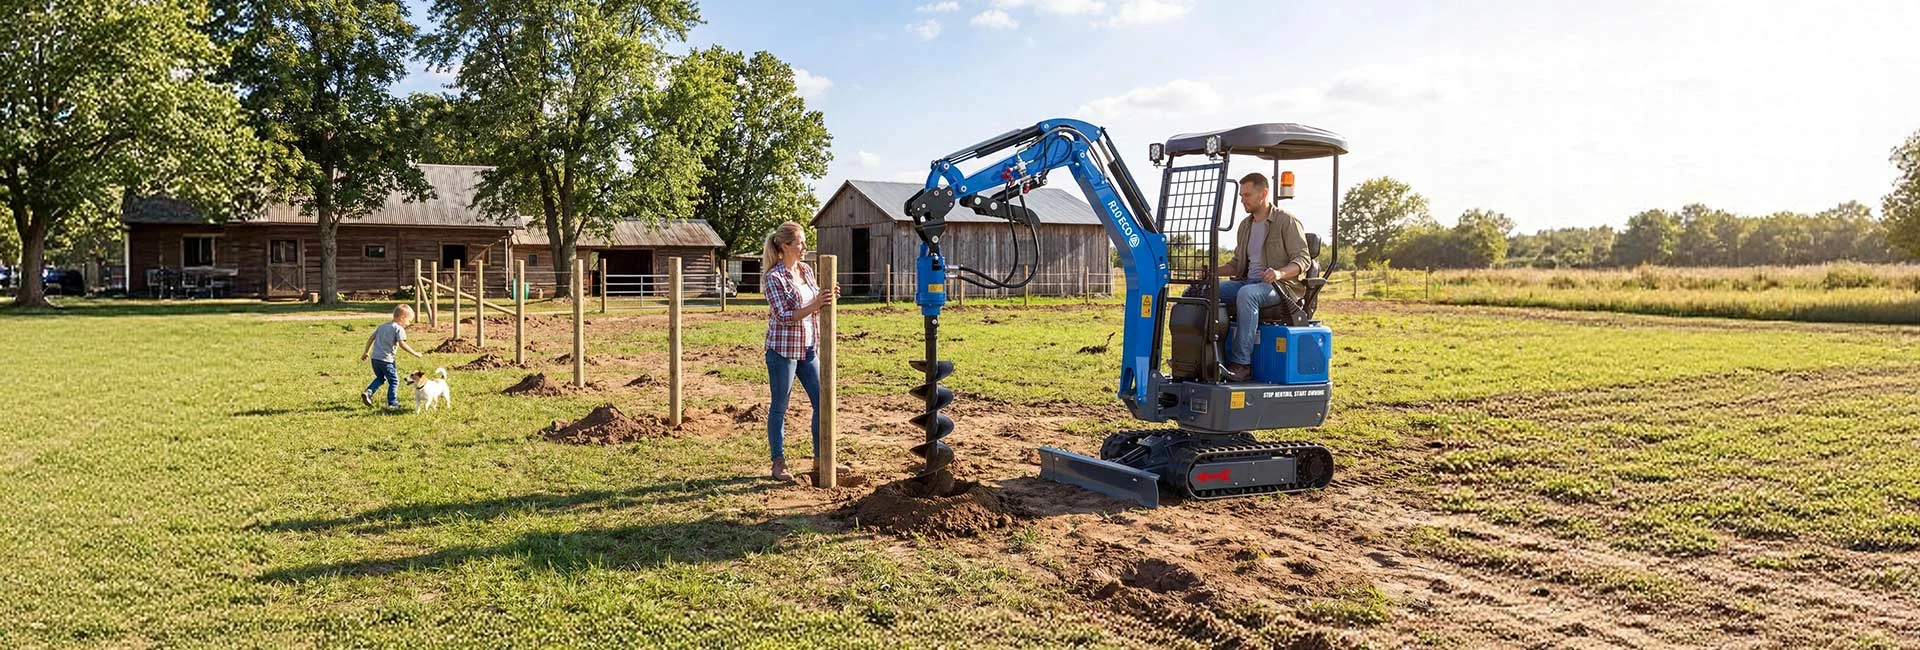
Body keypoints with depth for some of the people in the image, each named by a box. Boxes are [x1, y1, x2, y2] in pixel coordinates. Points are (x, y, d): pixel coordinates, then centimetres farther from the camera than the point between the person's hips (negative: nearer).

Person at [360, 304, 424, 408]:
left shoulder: (382, 325, 16)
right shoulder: (399, 329, -9)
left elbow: (371, 338, 19)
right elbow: (402, 344, -20)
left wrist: (366, 352, 27)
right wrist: (414, 353, -14)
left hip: (374, 357, 7)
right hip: (386, 360, -7)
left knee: (380, 378, 25)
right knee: (394, 380, 7)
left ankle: (368, 392, 6)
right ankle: (392, 403, 8)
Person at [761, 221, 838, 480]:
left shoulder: (806, 270, 7)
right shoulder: (774, 277, -13)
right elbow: (784, 317, -18)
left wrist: (828, 298, -5)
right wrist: (815, 305, -28)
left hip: (808, 348, 7)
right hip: (783, 349, -7)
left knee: (822, 402, 7)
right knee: (779, 407, 5)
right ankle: (778, 463, 16)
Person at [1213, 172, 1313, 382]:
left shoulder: (1287, 221, -3)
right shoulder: (1245, 225, 18)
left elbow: (1302, 260, -10)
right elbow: (1237, 263, 23)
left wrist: (1279, 273, -30)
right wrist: (1215, 271, 3)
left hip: (1281, 286, -7)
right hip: (1247, 282, 7)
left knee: (1246, 294, -38)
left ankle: (1241, 363, -39)